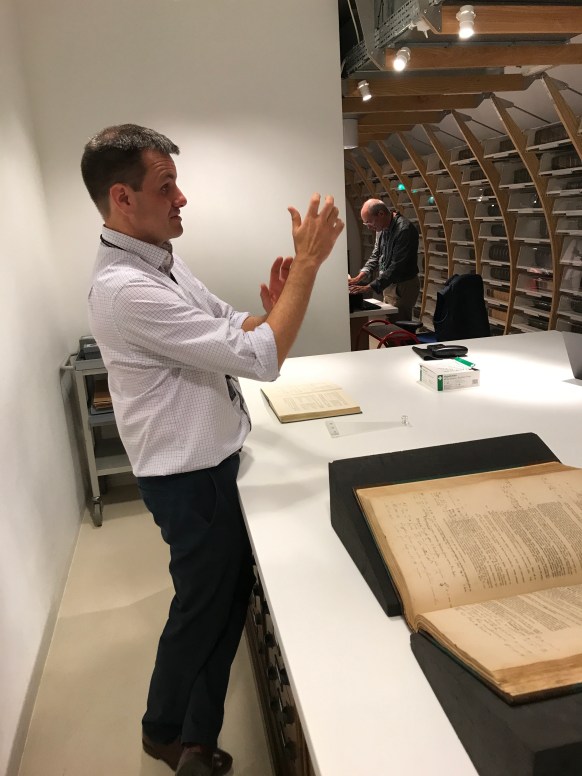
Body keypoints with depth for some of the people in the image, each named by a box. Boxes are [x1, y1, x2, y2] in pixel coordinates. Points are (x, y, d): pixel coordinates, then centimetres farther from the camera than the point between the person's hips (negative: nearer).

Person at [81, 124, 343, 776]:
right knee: (204, 605, 12)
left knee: (229, 589, 22)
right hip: (189, 478, -9)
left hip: (208, 461, 9)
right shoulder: (124, 288, -26)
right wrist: (308, 261, -22)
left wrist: (270, 308, -10)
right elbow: (261, 359, -28)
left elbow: (229, 328, 11)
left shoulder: (162, 263, 6)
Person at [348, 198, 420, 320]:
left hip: (403, 287, -8)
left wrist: (369, 287, -27)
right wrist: (359, 278, -2)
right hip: (388, 285, 8)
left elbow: (397, 267, -26)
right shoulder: (381, 229, 5)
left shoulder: (404, 229, -23)